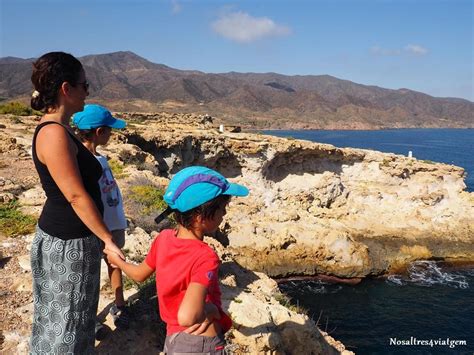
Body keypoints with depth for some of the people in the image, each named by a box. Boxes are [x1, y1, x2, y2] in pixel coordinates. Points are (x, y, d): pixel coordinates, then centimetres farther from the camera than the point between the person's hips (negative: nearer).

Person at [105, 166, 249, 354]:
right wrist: (212, 309, -18)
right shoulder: (206, 257, -26)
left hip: (173, 339, 6)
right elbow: (187, 317, -37)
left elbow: (139, 274, 11)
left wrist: (117, 261, 30)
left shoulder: (163, 238, -6)